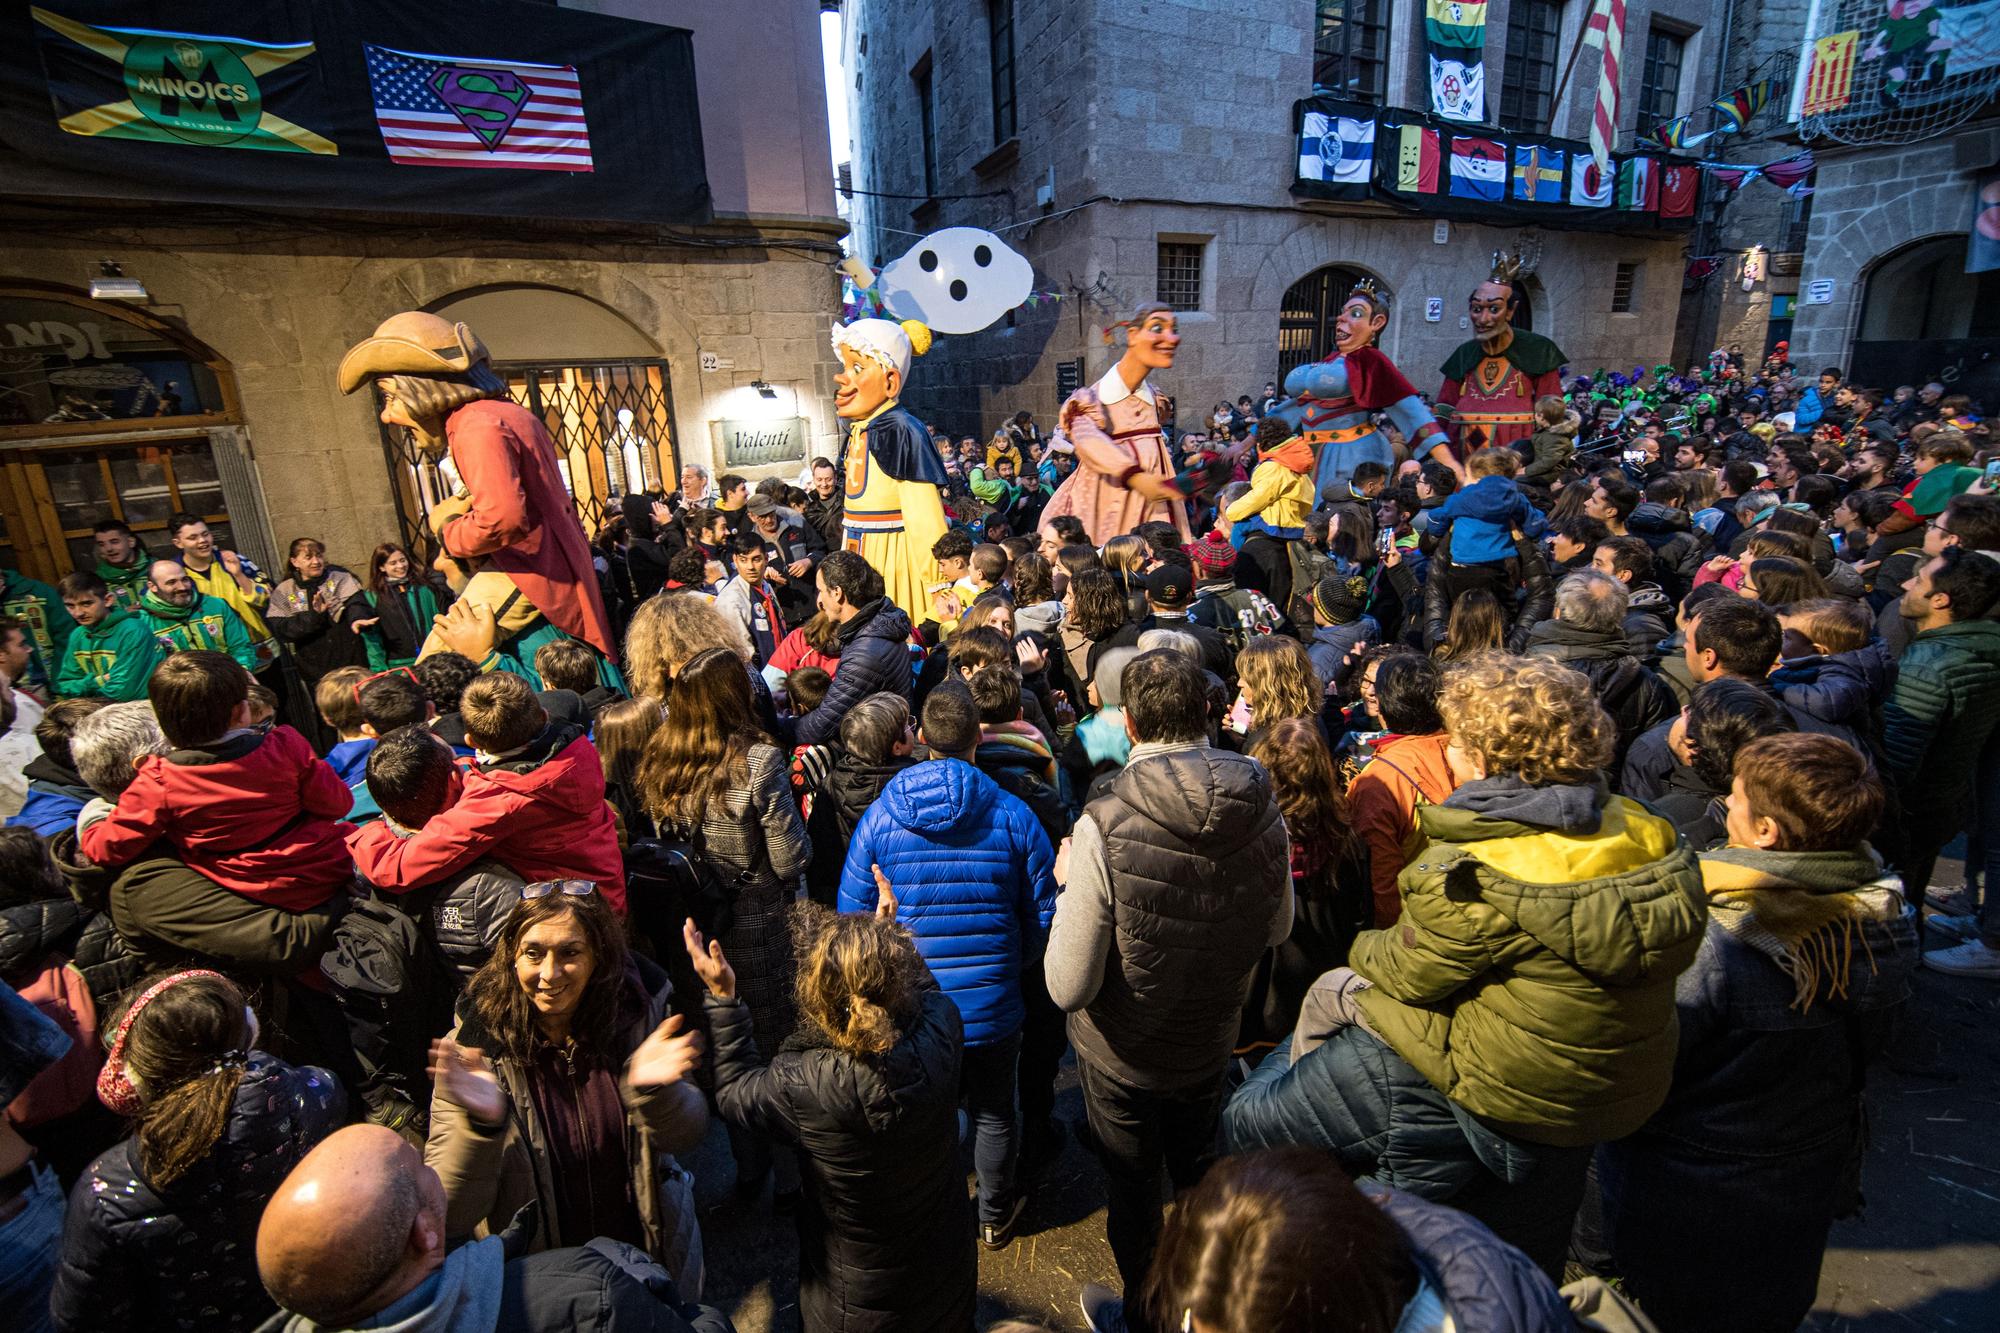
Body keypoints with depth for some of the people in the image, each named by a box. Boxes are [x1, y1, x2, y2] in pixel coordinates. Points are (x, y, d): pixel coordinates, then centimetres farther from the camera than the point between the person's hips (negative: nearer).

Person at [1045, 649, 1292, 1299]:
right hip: (1212, 1043, 4)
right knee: (1197, 1171, 32)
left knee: (1132, 1187, 24)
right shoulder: (1265, 812, -20)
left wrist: (1069, 886, -14)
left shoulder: (1104, 827, -34)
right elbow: (1277, 929, -1)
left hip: (1123, 1053, -4)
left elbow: (1069, 988, -27)